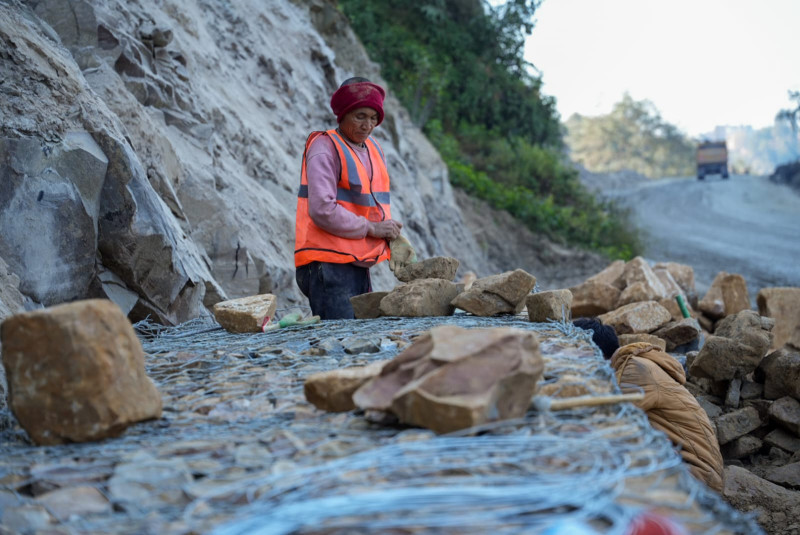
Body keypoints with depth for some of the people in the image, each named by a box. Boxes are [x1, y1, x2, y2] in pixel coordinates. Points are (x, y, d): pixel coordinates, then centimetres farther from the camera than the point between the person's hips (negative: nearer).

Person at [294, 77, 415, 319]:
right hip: (327, 265, -8)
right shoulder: (325, 147, -8)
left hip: (358, 266, 8)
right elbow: (322, 210, -19)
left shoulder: (374, 149, 17)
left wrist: (394, 238, -2)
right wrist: (370, 228, -12)